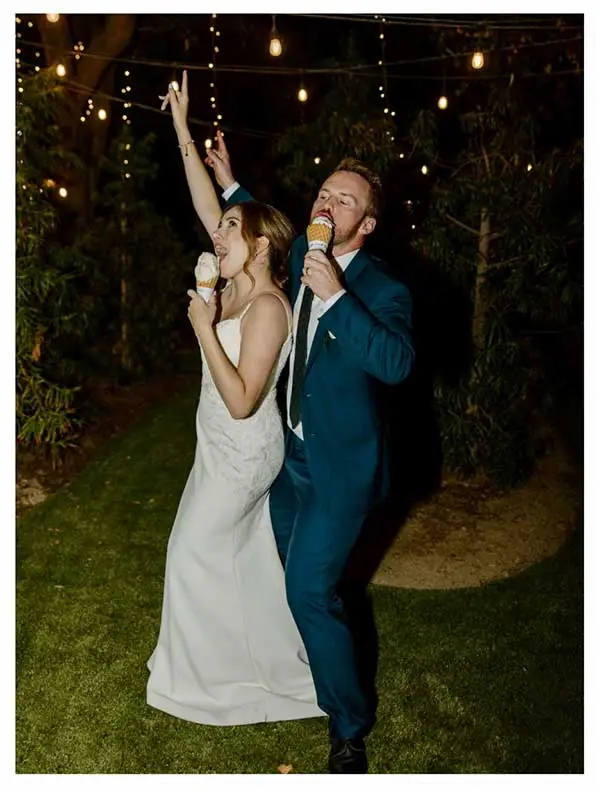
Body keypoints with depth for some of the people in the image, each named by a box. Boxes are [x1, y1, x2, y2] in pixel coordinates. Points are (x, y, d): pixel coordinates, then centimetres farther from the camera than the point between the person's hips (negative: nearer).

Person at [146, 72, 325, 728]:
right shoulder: (237, 282, -1)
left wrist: (204, 328, -29)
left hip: (243, 452, -9)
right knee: (243, 550, 20)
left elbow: (241, 400, -30)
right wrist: (181, 129, 3)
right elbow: (206, 205, 4)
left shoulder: (266, 308, -25)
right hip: (227, 446, 9)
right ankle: (262, 654, 39)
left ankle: (207, 675, 24)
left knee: (195, 551, 4)